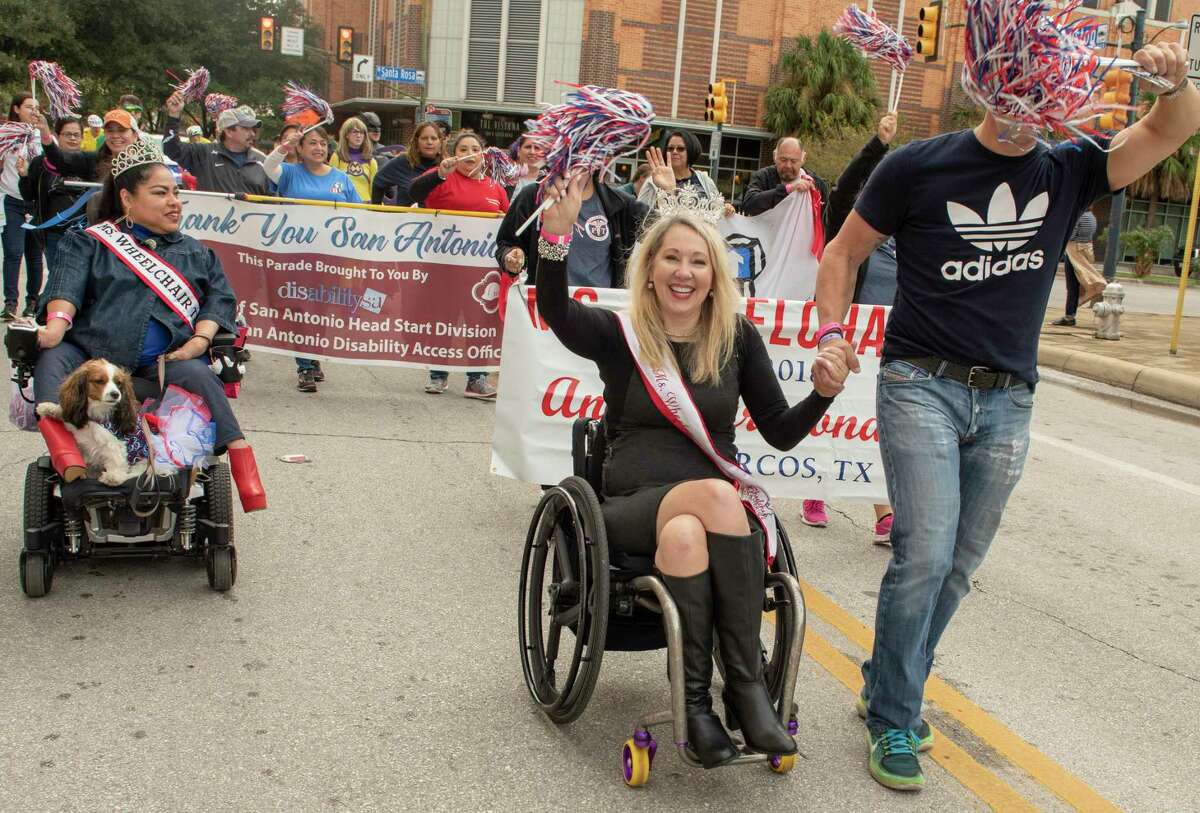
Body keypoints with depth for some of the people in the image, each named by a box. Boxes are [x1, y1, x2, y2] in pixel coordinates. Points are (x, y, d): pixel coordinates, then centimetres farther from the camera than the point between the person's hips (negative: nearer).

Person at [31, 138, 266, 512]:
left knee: (199, 375, -32)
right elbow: (66, 284, 1)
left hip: (161, 363, 0)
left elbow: (220, 298, 13)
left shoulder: (195, 253, 24)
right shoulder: (89, 243, 18)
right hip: (91, 352, 0)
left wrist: (200, 339, -7)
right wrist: (58, 320, -21)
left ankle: (239, 454, -37)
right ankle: (64, 455, -51)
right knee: (52, 359, -31)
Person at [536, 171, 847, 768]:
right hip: (631, 506, -1)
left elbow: (780, 432, 10)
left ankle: (698, 698, -30)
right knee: (717, 495, -34)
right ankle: (748, 685, -28)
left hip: (715, 507, 1)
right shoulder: (618, 333, 3)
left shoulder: (738, 338, 9)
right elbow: (554, 310, -19)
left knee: (684, 534, -36)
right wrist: (557, 232, -35)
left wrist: (824, 393, -9)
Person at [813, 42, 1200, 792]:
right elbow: (844, 253, 4)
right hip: (922, 384, -4)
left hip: (1008, 400, 4)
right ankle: (893, 721, 5)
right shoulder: (919, 167, -3)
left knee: (958, 567, 10)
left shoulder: (1068, 170, 6)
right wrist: (832, 332, -11)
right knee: (924, 555, -13)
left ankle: (889, 687, 29)